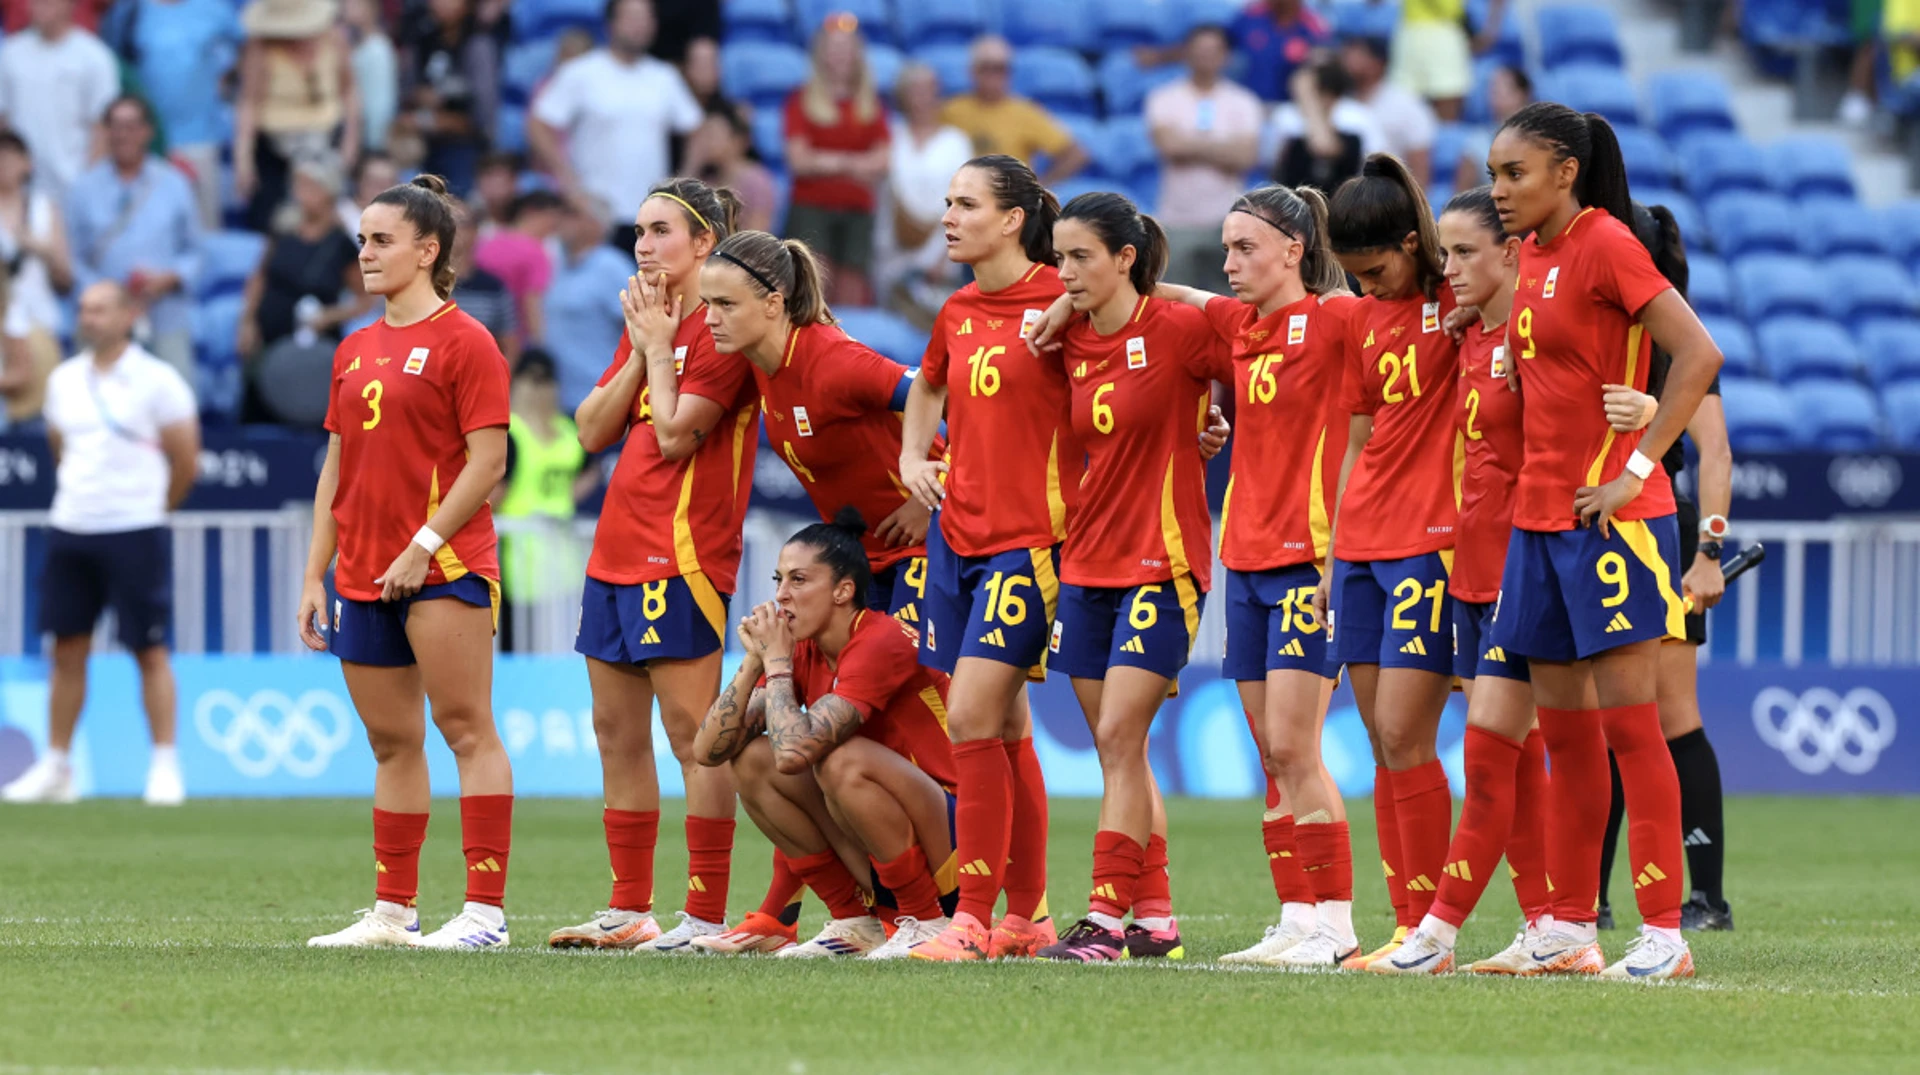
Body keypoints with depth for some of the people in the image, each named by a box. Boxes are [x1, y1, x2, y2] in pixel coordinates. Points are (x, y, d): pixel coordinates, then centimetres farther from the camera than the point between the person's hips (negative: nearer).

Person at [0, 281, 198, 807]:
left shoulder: (158, 382, -5)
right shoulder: (63, 380, 10)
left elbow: (185, 464, -1)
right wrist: (77, 499, 15)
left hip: (135, 533, -5)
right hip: (70, 528, 5)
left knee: (150, 650, -3)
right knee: (67, 650, 6)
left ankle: (165, 768, 0)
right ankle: (56, 768, 12)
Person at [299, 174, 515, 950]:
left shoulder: (463, 342, -6)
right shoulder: (354, 350, 16)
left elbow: (487, 459, -11)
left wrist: (424, 545, -17)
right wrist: (316, 575, 14)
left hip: (445, 566, -7)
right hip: (364, 578, 7)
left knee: (465, 726, -8)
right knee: (392, 744, 11)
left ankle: (485, 912, -10)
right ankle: (392, 912, 16)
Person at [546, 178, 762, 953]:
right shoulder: (644, 322, 18)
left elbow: (674, 434, -17)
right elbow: (592, 431, 11)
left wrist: (660, 346, -6)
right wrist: (640, 350, 2)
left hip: (680, 553, -9)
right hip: (618, 548, 9)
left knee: (691, 731, -9)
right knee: (616, 730, 10)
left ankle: (707, 917, -10)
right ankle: (629, 910, 15)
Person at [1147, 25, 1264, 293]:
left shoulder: (1242, 102, 5)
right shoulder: (1164, 99, 3)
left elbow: (1245, 157, -7)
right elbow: (1169, 144, -13)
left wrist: (1192, 145, -7)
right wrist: (1219, 149, -5)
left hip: (1226, 221, 0)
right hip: (1177, 221, 0)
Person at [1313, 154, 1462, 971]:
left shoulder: (1457, 300, -5)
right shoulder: (1363, 319, 15)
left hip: (1433, 539, -7)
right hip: (1365, 543, 7)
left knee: (1403, 738, -11)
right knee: (1384, 744, 5)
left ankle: (1426, 927, -6)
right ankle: (1406, 927, 7)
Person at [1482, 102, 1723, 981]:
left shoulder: (1605, 243, -12)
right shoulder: (1534, 254, 13)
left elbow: (1698, 355, -19)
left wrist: (1636, 469, -19)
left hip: (1608, 515, -8)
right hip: (1540, 512, 8)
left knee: (1628, 722, -7)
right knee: (1564, 730, 10)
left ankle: (1664, 933, -5)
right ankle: (1570, 932, 15)